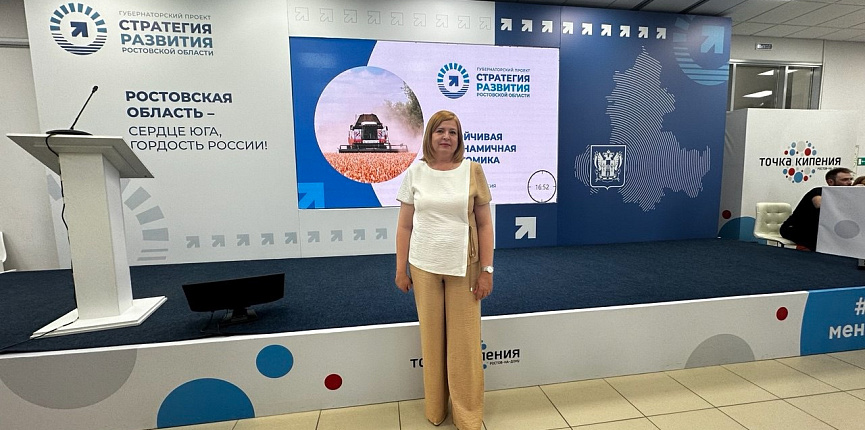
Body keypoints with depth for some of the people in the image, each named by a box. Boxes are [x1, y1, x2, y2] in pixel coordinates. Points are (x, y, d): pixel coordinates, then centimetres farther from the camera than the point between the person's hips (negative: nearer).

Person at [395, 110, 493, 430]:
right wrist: (400, 269, 1)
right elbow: (404, 226, 3)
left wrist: (486, 270, -5)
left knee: (464, 341, 8)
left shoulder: (472, 171, -2)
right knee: (431, 338, 13)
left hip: (463, 267, -1)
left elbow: (485, 224, -1)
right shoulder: (415, 172, 1)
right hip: (423, 267, 1)